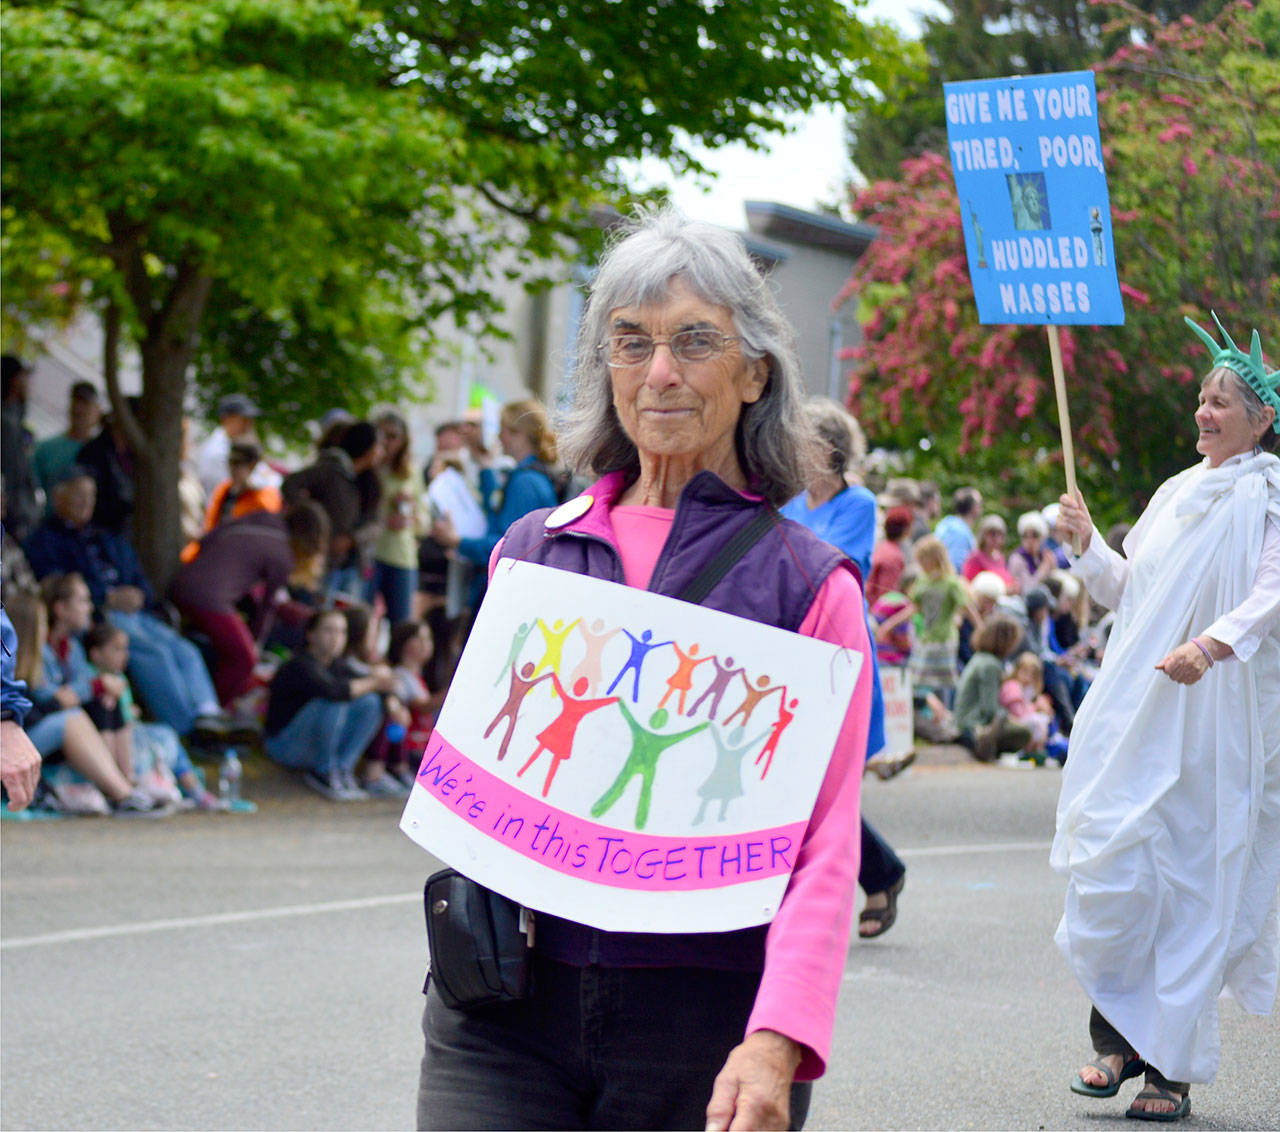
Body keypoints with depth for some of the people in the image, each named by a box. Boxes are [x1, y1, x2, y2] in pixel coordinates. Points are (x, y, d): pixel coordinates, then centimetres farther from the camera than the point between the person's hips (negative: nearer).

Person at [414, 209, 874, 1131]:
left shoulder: (809, 584, 1)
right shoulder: (531, 551, 11)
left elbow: (824, 847, -6)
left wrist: (776, 1043, -20)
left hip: (704, 1021, -2)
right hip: (508, 1014, 2)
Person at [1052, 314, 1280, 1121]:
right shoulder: (1179, 493, 18)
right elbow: (1130, 593, 23)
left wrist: (1214, 644, -31)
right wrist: (1087, 545, 6)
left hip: (1215, 721, -6)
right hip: (1135, 714, 6)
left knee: (1196, 880, -4)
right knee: (1110, 866, -3)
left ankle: (1173, 1065, 2)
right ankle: (1121, 1032, 10)